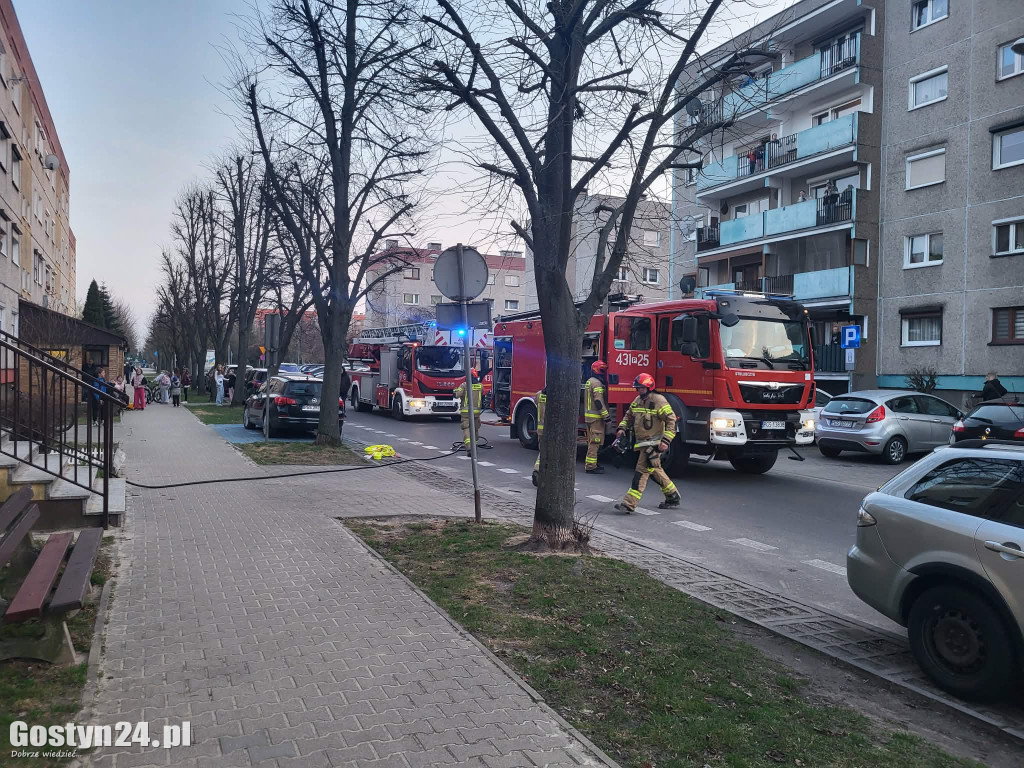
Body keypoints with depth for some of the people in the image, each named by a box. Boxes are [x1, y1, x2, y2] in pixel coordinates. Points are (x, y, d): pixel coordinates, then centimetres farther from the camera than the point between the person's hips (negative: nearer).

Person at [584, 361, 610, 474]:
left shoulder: (590, 381, 16)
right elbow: (599, 401, -22)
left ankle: (589, 463, 25)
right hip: (596, 417, -10)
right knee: (595, 442, -8)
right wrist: (606, 416, -20)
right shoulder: (597, 383, -16)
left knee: (592, 442, 17)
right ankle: (591, 466, -7)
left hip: (588, 416, 10)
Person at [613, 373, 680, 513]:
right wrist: (622, 428, 6)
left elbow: (671, 420, -14)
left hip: (653, 443, -9)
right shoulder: (637, 401, 11)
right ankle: (673, 497, 31)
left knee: (642, 470, -12)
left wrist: (666, 440, -21)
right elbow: (629, 416, 24)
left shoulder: (658, 401, -13)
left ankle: (629, 504, -15)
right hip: (642, 443, 9)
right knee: (654, 470, 16)